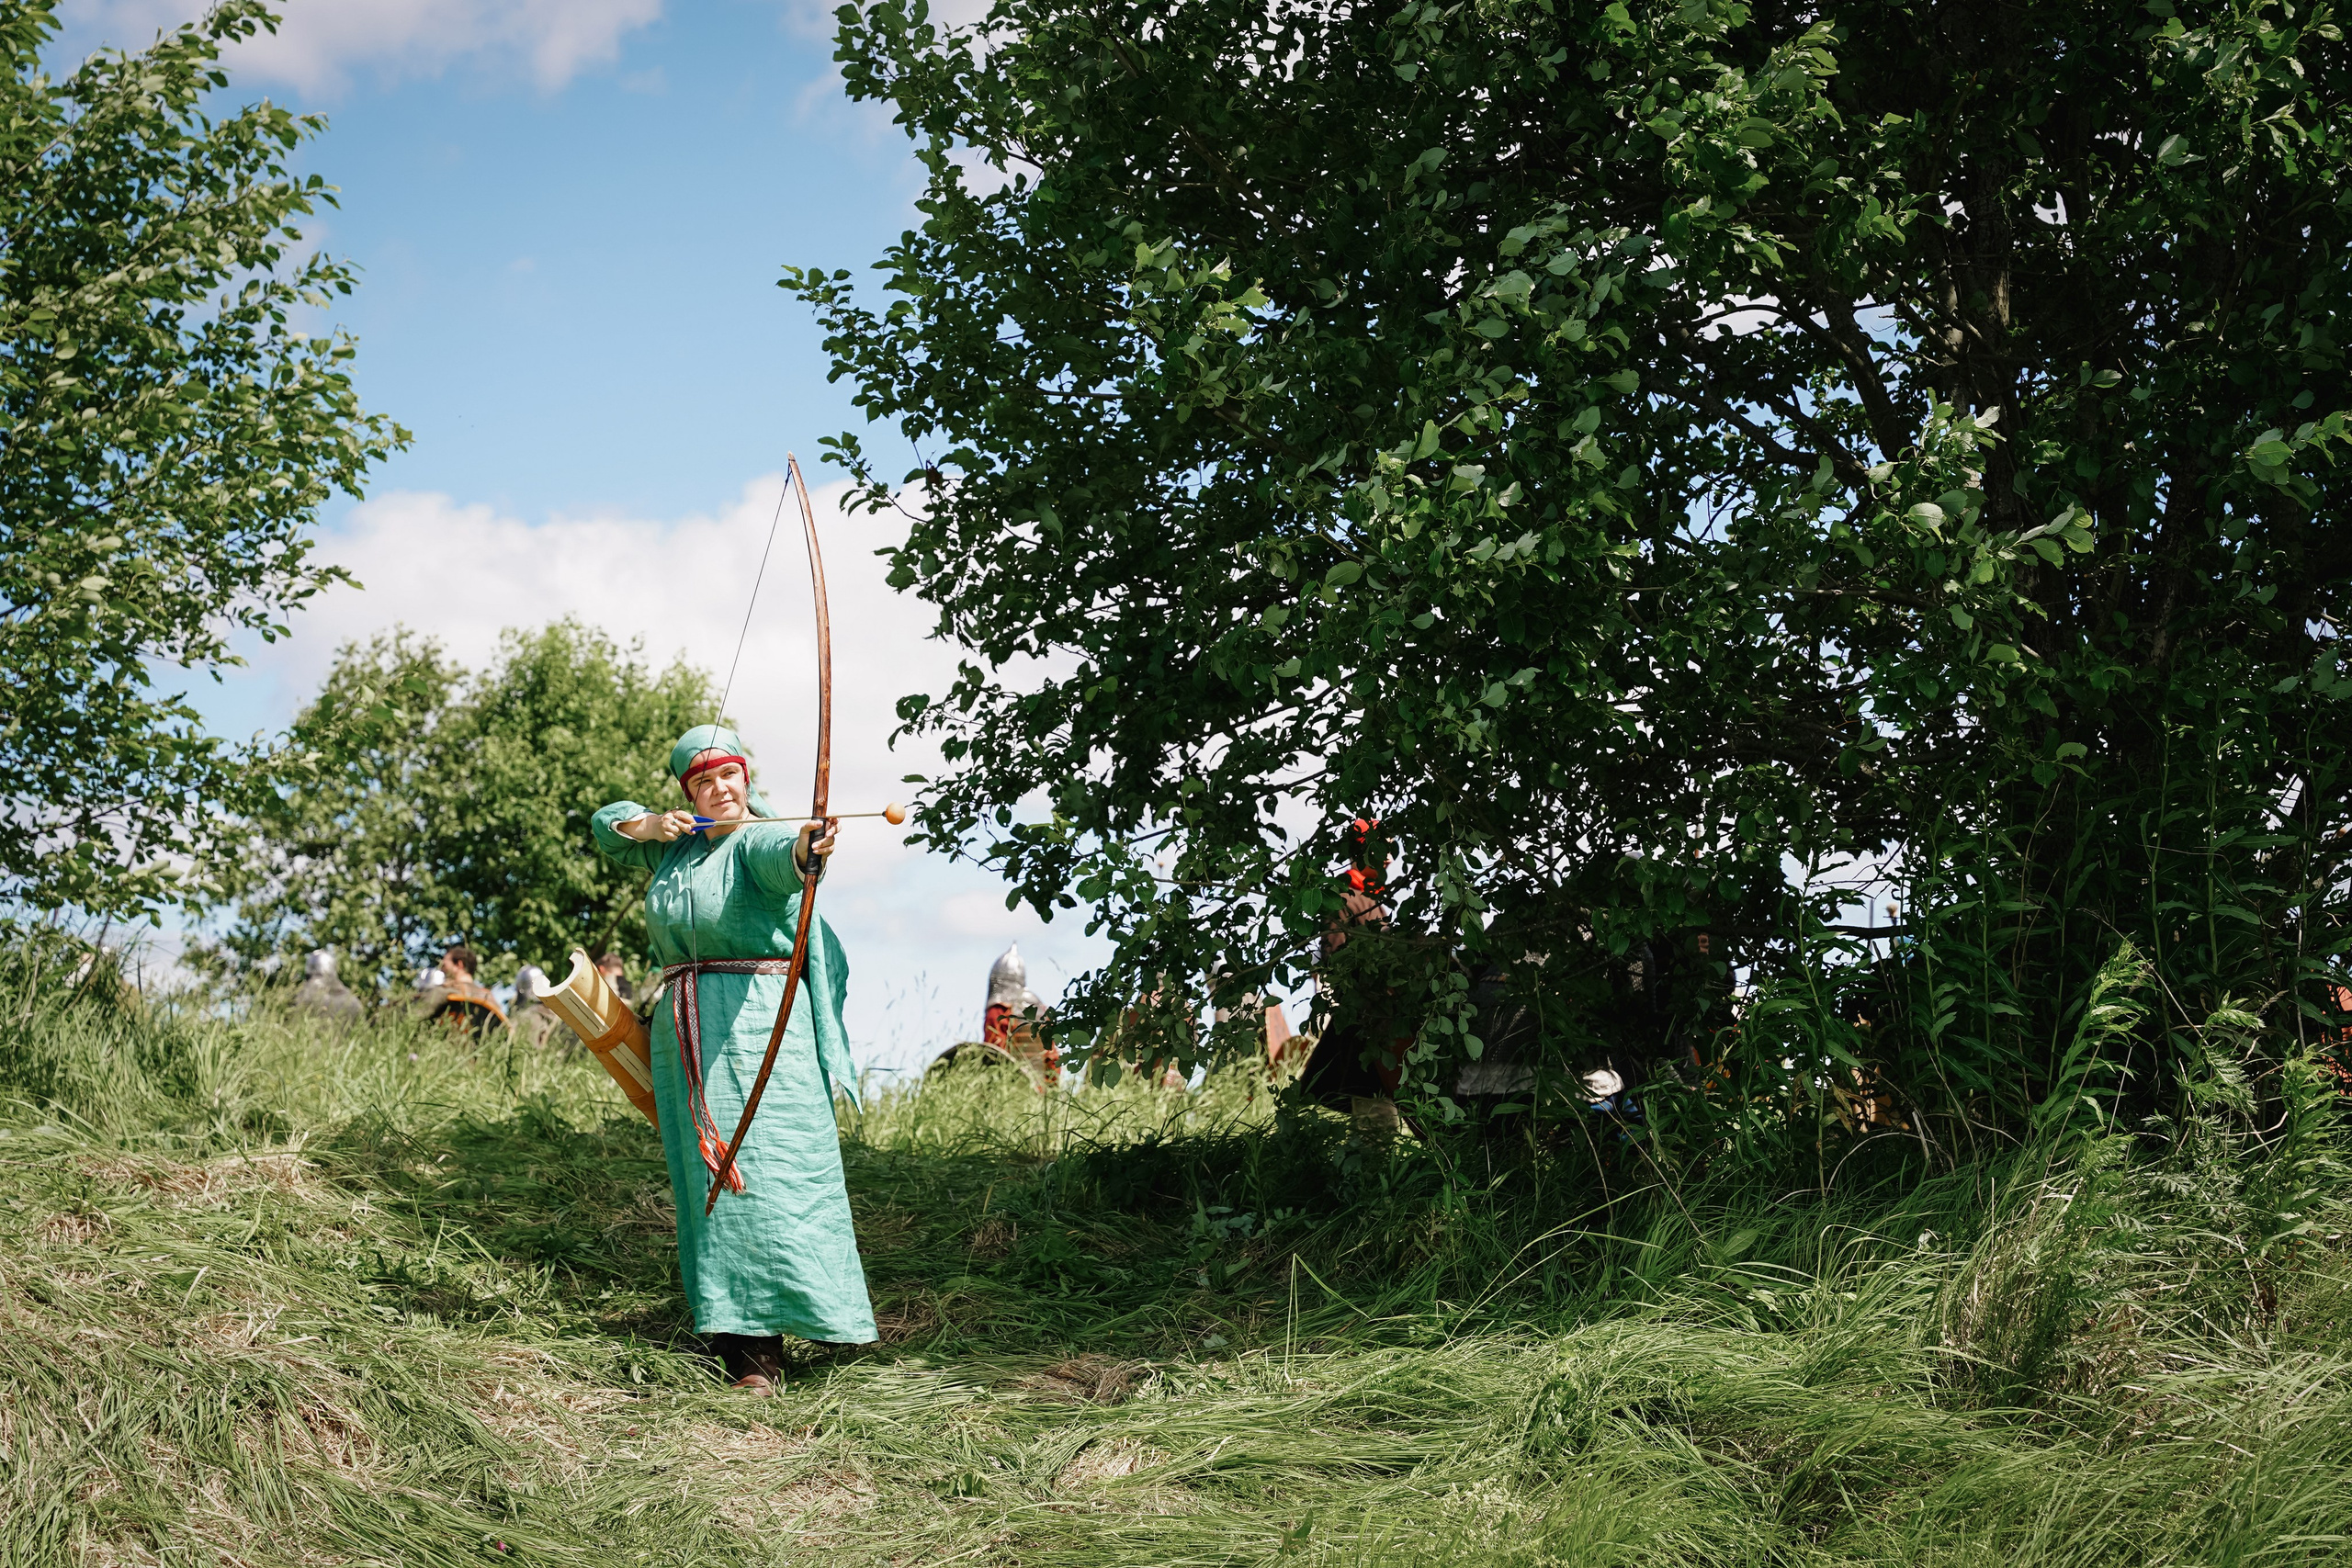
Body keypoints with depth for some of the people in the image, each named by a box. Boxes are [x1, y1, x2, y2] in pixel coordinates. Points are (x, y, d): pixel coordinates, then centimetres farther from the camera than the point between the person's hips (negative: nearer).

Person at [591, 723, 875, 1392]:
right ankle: (725, 1325, 10)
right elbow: (606, 825, 30)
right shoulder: (676, 848, 17)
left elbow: (778, 858, -29)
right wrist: (648, 825, 7)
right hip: (683, 1031, 7)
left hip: (757, 1019, -7)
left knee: (765, 1169, -13)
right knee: (706, 1177, 5)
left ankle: (760, 1346, -17)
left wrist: (805, 847, -54)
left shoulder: (760, 837, -6)